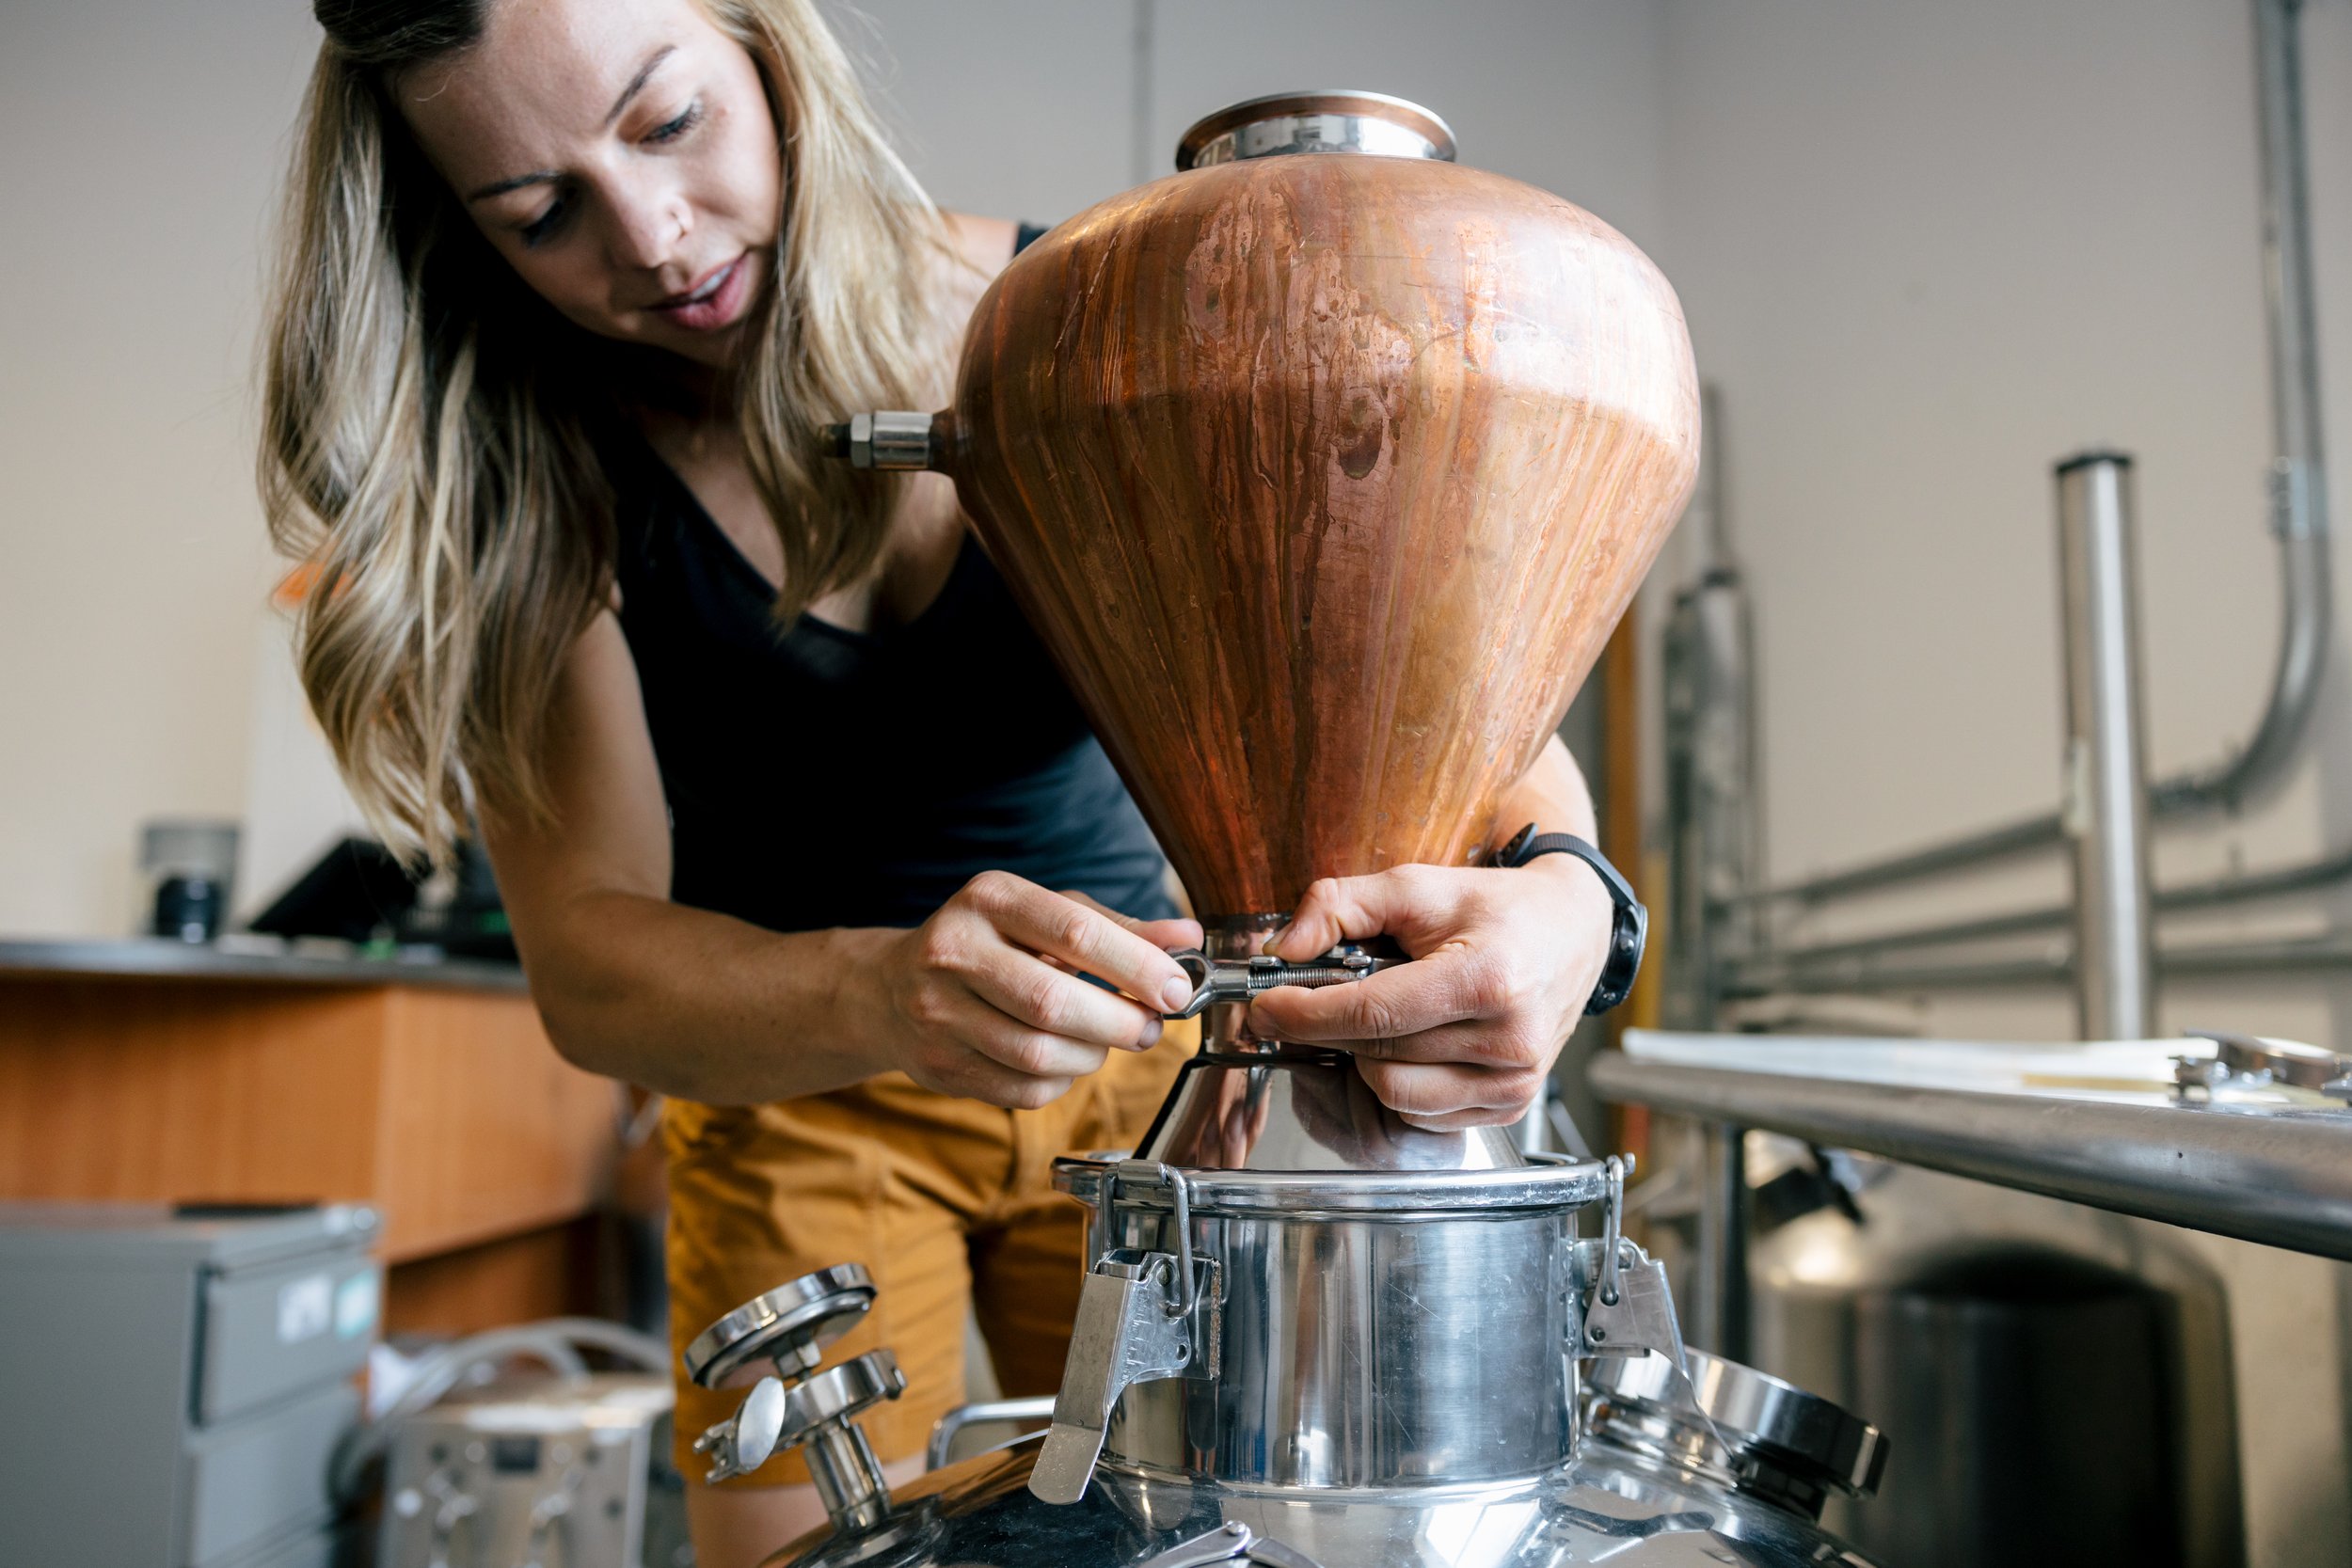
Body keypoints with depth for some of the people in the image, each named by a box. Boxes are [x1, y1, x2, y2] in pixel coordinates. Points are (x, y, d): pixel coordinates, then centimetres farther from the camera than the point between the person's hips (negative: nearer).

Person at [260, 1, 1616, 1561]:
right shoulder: (539, 481, -15)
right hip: (795, 1097, 0)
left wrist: (1556, 899, -44)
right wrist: (885, 996, -42)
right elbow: (585, 956, -21)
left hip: (1138, 1067, 1)